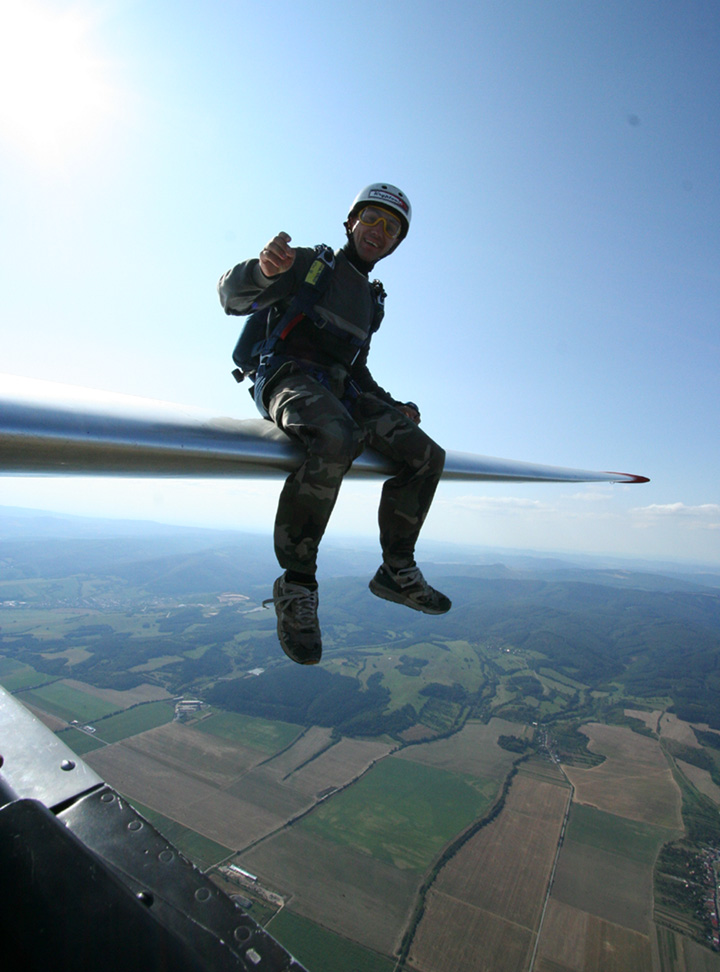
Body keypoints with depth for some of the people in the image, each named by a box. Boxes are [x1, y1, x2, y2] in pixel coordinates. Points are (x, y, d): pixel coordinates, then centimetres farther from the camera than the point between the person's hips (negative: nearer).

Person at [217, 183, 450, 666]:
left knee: (427, 454, -8)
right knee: (336, 441, -40)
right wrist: (264, 269, -28)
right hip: (289, 377, -7)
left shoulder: (370, 299, 27)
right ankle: (297, 583, -28)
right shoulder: (311, 263, 8)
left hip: (341, 391, 7)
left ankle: (396, 570, 0)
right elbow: (232, 296, -5)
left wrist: (393, 406, 16)